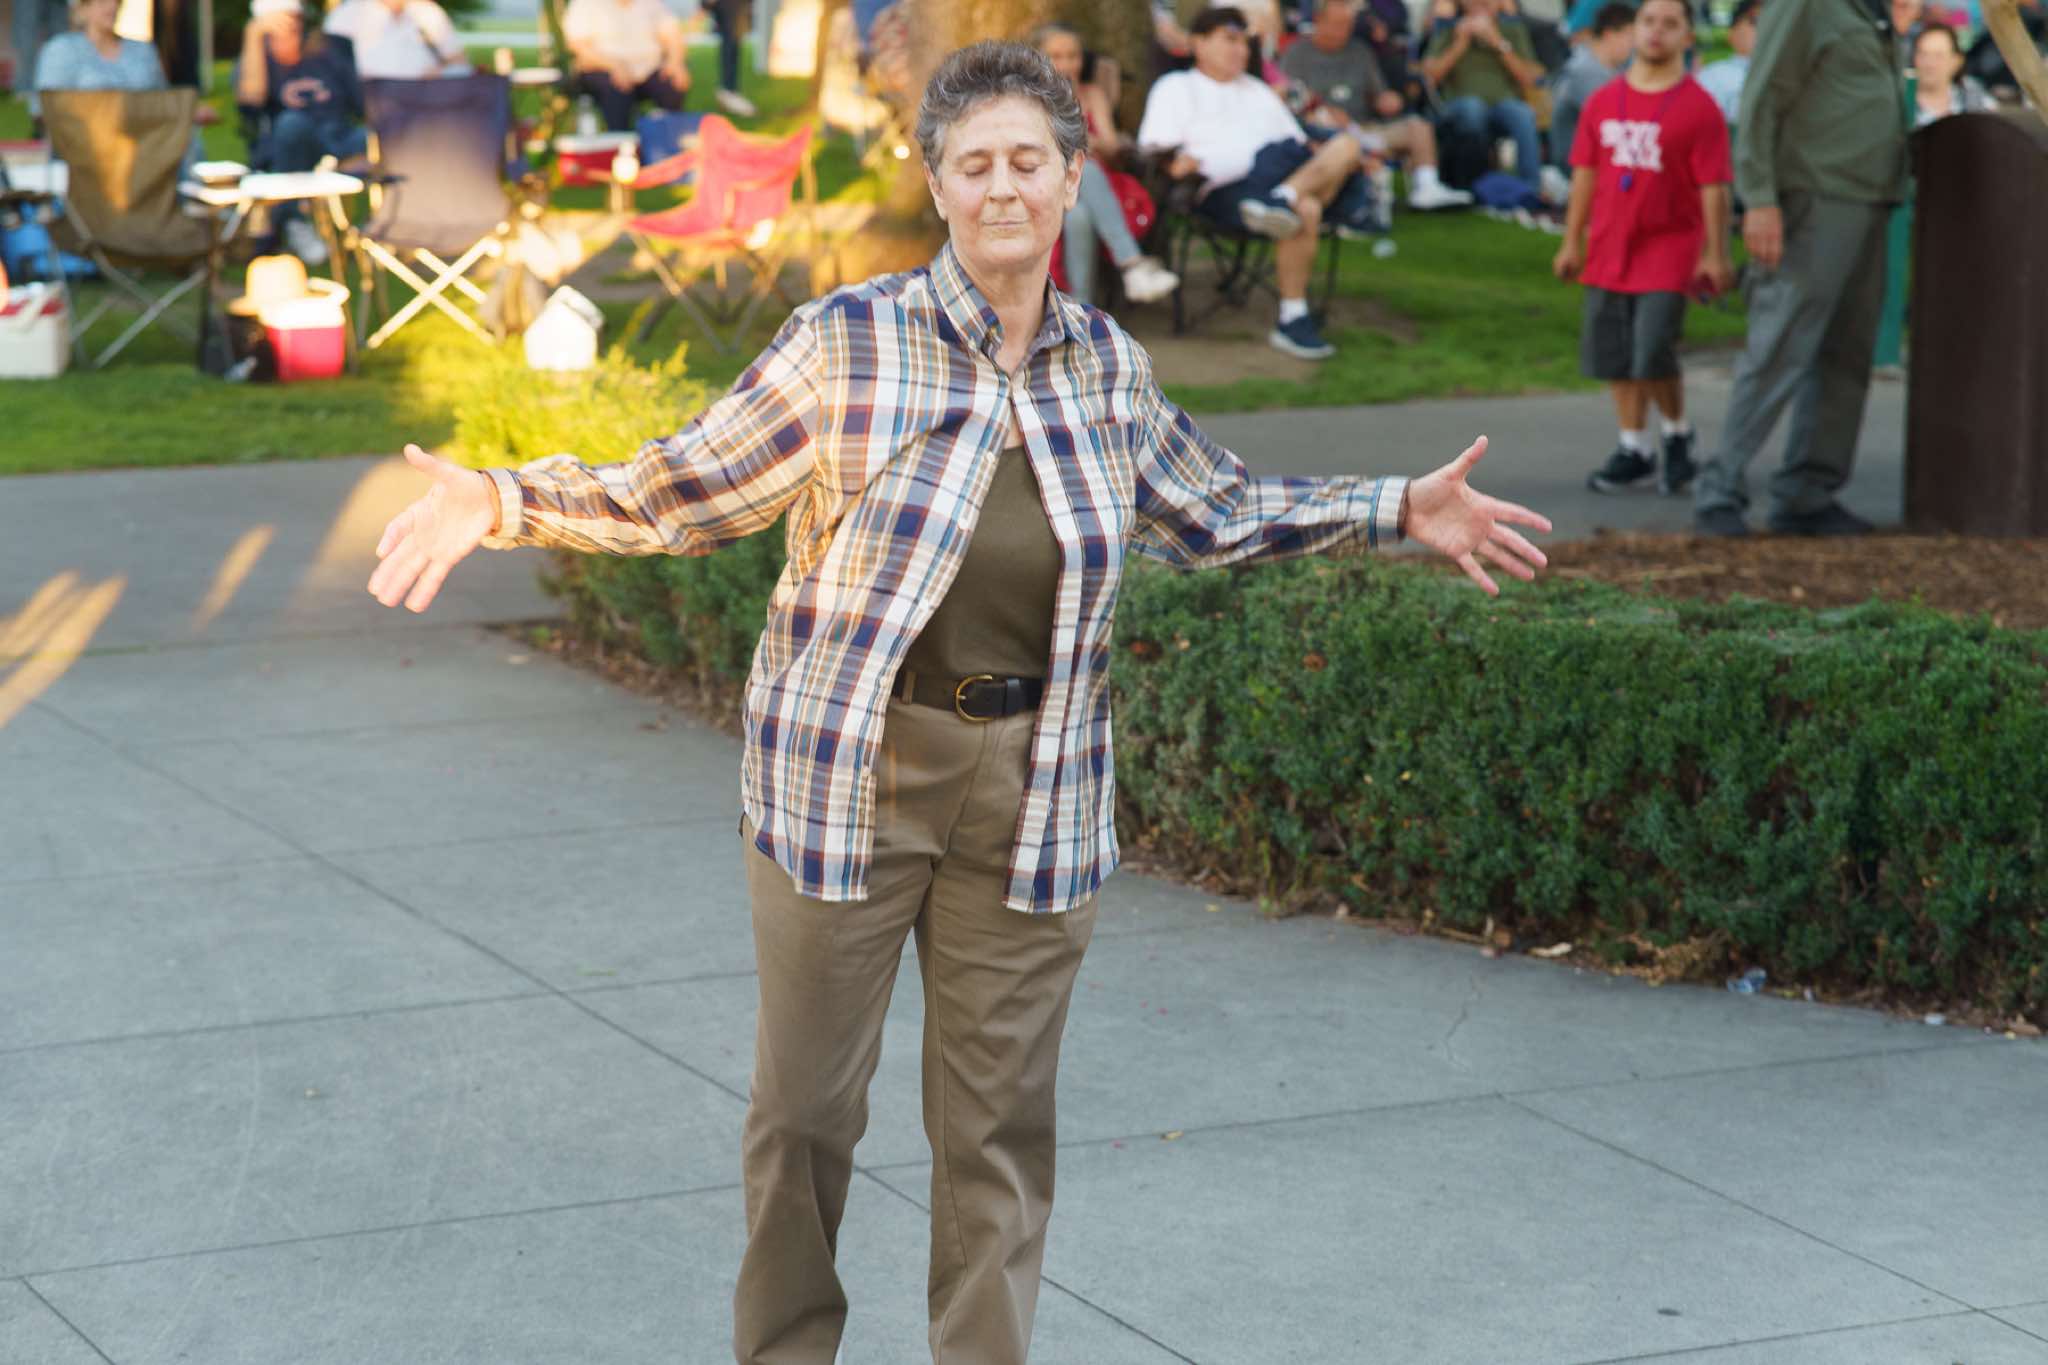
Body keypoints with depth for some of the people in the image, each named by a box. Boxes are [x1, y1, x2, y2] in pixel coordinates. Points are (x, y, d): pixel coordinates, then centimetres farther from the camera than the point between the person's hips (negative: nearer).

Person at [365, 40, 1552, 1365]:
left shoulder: (1106, 366, 4)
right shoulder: (850, 342, -9)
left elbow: (1211, 514, 20)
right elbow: (680, 493, -5)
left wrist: (1400, 511, 17)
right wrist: (498, 501, -17)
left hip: (1034, 790, 3)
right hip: (850, 776, -3)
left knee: (1002, 1120, 9)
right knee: (808, 1105, 6)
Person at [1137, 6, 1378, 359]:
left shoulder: (1258, 90, 36)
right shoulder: (1176, 87, 18)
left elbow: (1298, 143, 29)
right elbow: (1153, 151, 4)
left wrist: (1313, 152, 6)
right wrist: (1180, 162, -18)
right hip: (1226, 190, -6)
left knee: (1347, 147, -23)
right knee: (1306, 210, -35)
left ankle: (1284, 198, -47)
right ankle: (1292, 319, -35)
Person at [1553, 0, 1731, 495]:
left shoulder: (1699, 108, -7)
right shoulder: (1603, 102, 6)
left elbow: (1714, 188, -7)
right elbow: (1585, 175, 11)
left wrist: (1715, 256, -9)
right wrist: (1572, 243, 10)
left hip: (1669, 249, -5)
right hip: (1610, 249, 5)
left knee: (1653, 355, -11)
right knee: (1614, 356, 9)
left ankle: (1678, 434, 14)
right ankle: (1634, 449, 23)